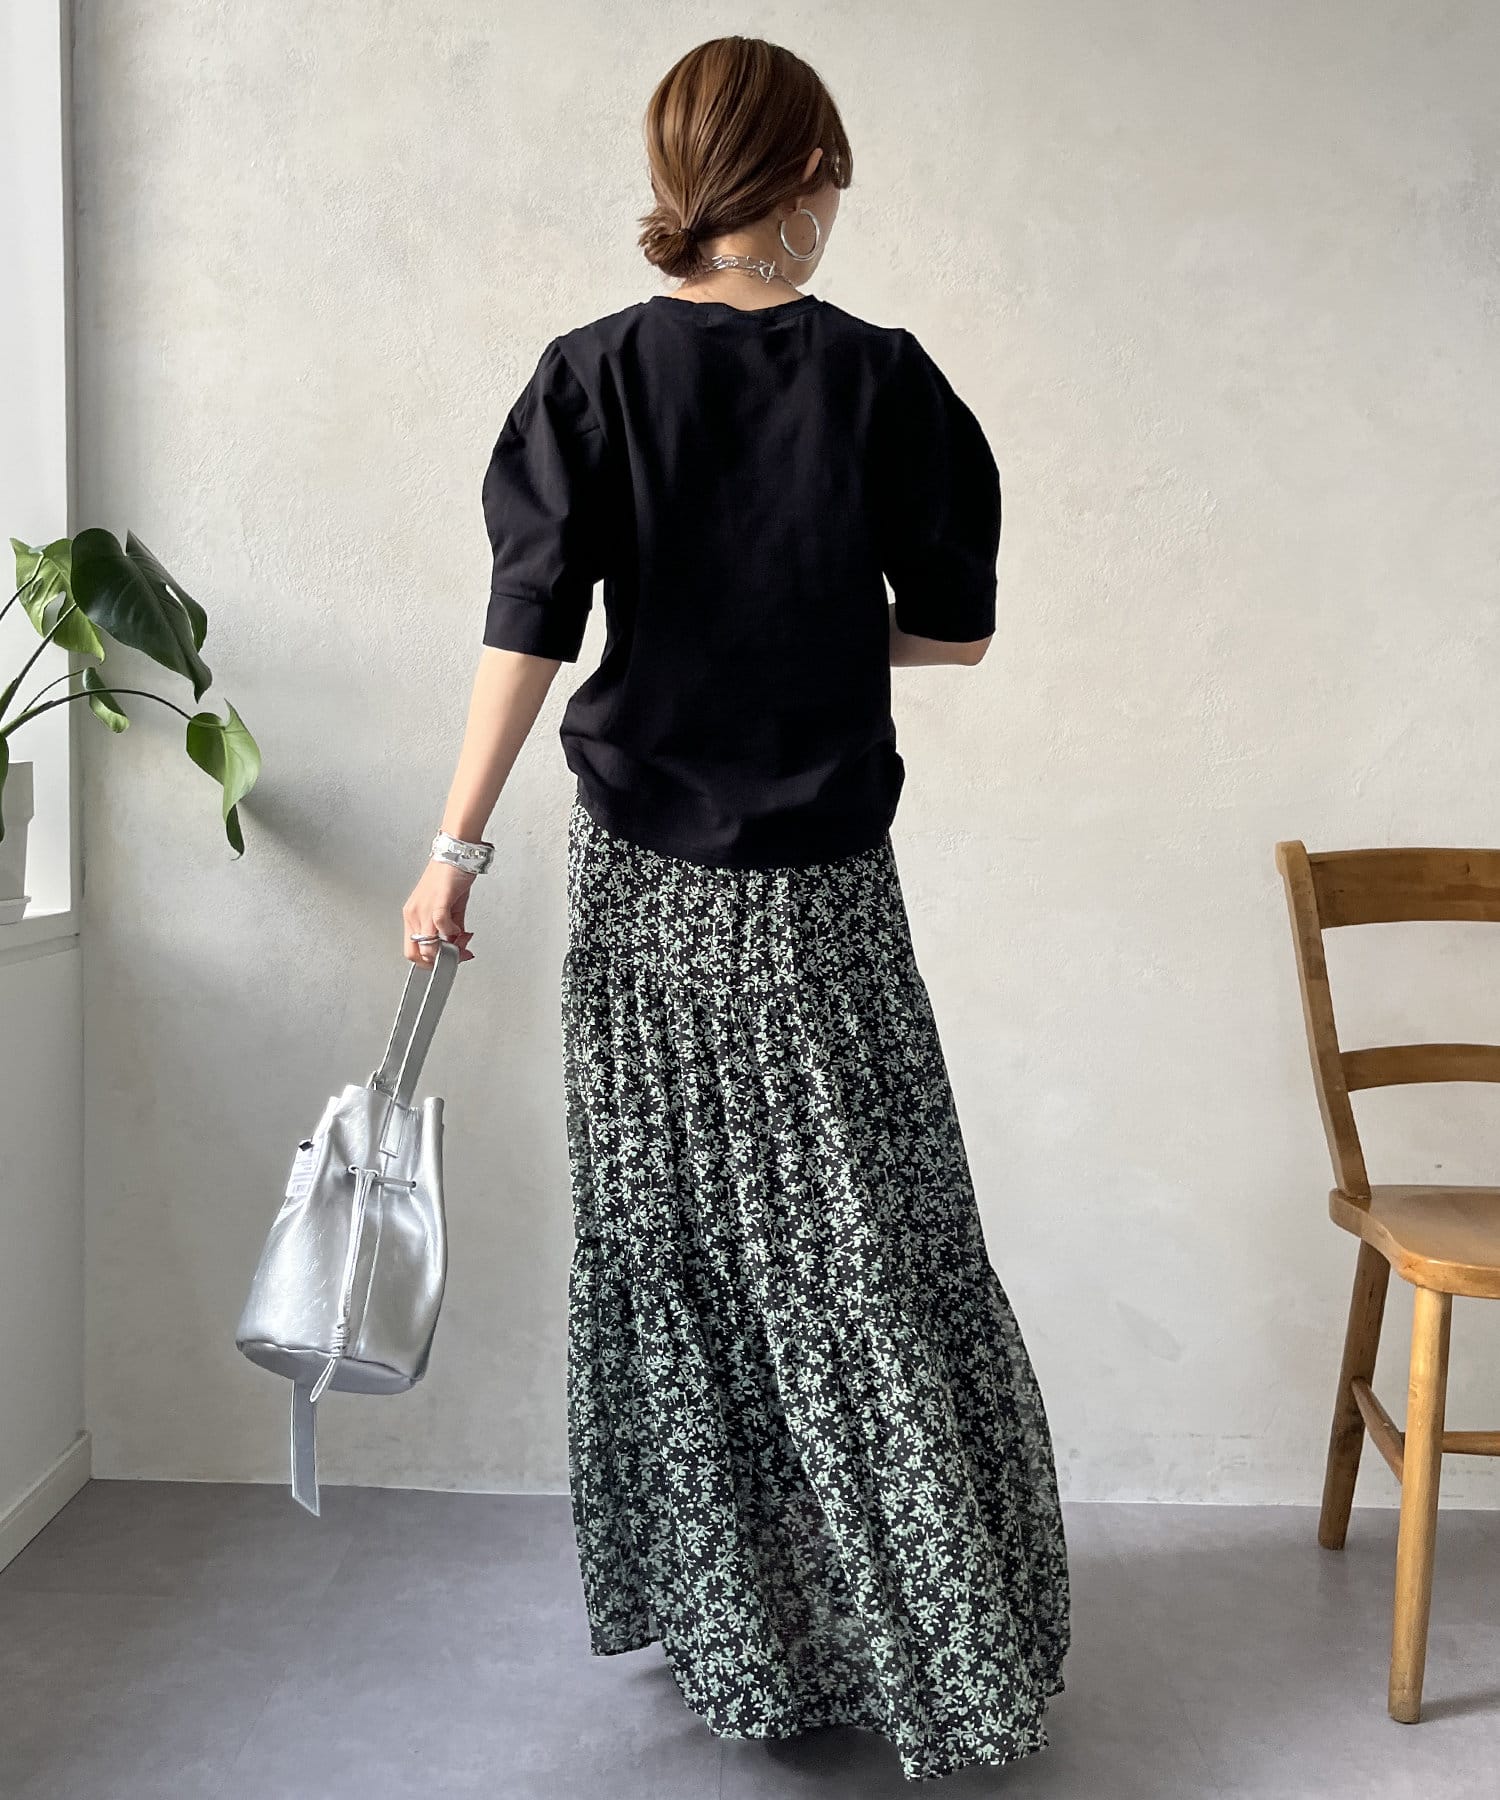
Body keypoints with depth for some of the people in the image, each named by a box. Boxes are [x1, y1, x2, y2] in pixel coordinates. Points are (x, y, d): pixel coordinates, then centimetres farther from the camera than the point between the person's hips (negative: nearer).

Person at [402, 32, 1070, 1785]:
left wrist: (457, 846, -3)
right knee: (869, 1255, 9)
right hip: (820, 890, -1)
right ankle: (944, 1640, 22)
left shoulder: (590, 375, -3)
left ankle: (728, 1629, 28)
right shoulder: (882, 379, -5)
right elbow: (955, 628, -1)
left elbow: (528, 629, -8)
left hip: (641, 874, 1)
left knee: (662, 1239, 13)